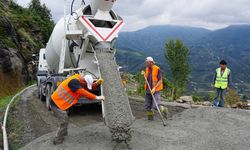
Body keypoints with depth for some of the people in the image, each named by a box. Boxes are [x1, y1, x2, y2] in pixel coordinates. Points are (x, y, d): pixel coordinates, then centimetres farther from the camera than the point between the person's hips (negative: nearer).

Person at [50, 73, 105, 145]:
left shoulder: (78, 81, 5)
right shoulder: (74, 81, -26)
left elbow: (90, 87, 10)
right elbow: (83, 93, -31)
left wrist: (97, 83, -9)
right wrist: (97, 97, -28)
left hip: (59, 103, 10)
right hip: (56, 103, -10)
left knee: (65, 120, 23)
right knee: (64, 122, -2)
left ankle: (64, 134, 41)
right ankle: (57, 140, 13)